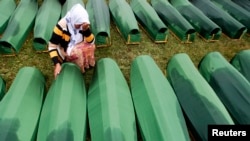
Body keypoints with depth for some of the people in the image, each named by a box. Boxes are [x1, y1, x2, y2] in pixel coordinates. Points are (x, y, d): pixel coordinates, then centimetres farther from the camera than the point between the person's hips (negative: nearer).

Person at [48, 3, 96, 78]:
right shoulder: (61, 26, -28)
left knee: (91, 47, -20)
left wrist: (86, 30, -35)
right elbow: (52, 46, -23)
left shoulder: (83, 25, -15)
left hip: (80, 49, 4)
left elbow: (91, 42, -17)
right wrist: (57, 64, -33)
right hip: (65, 54, -4)